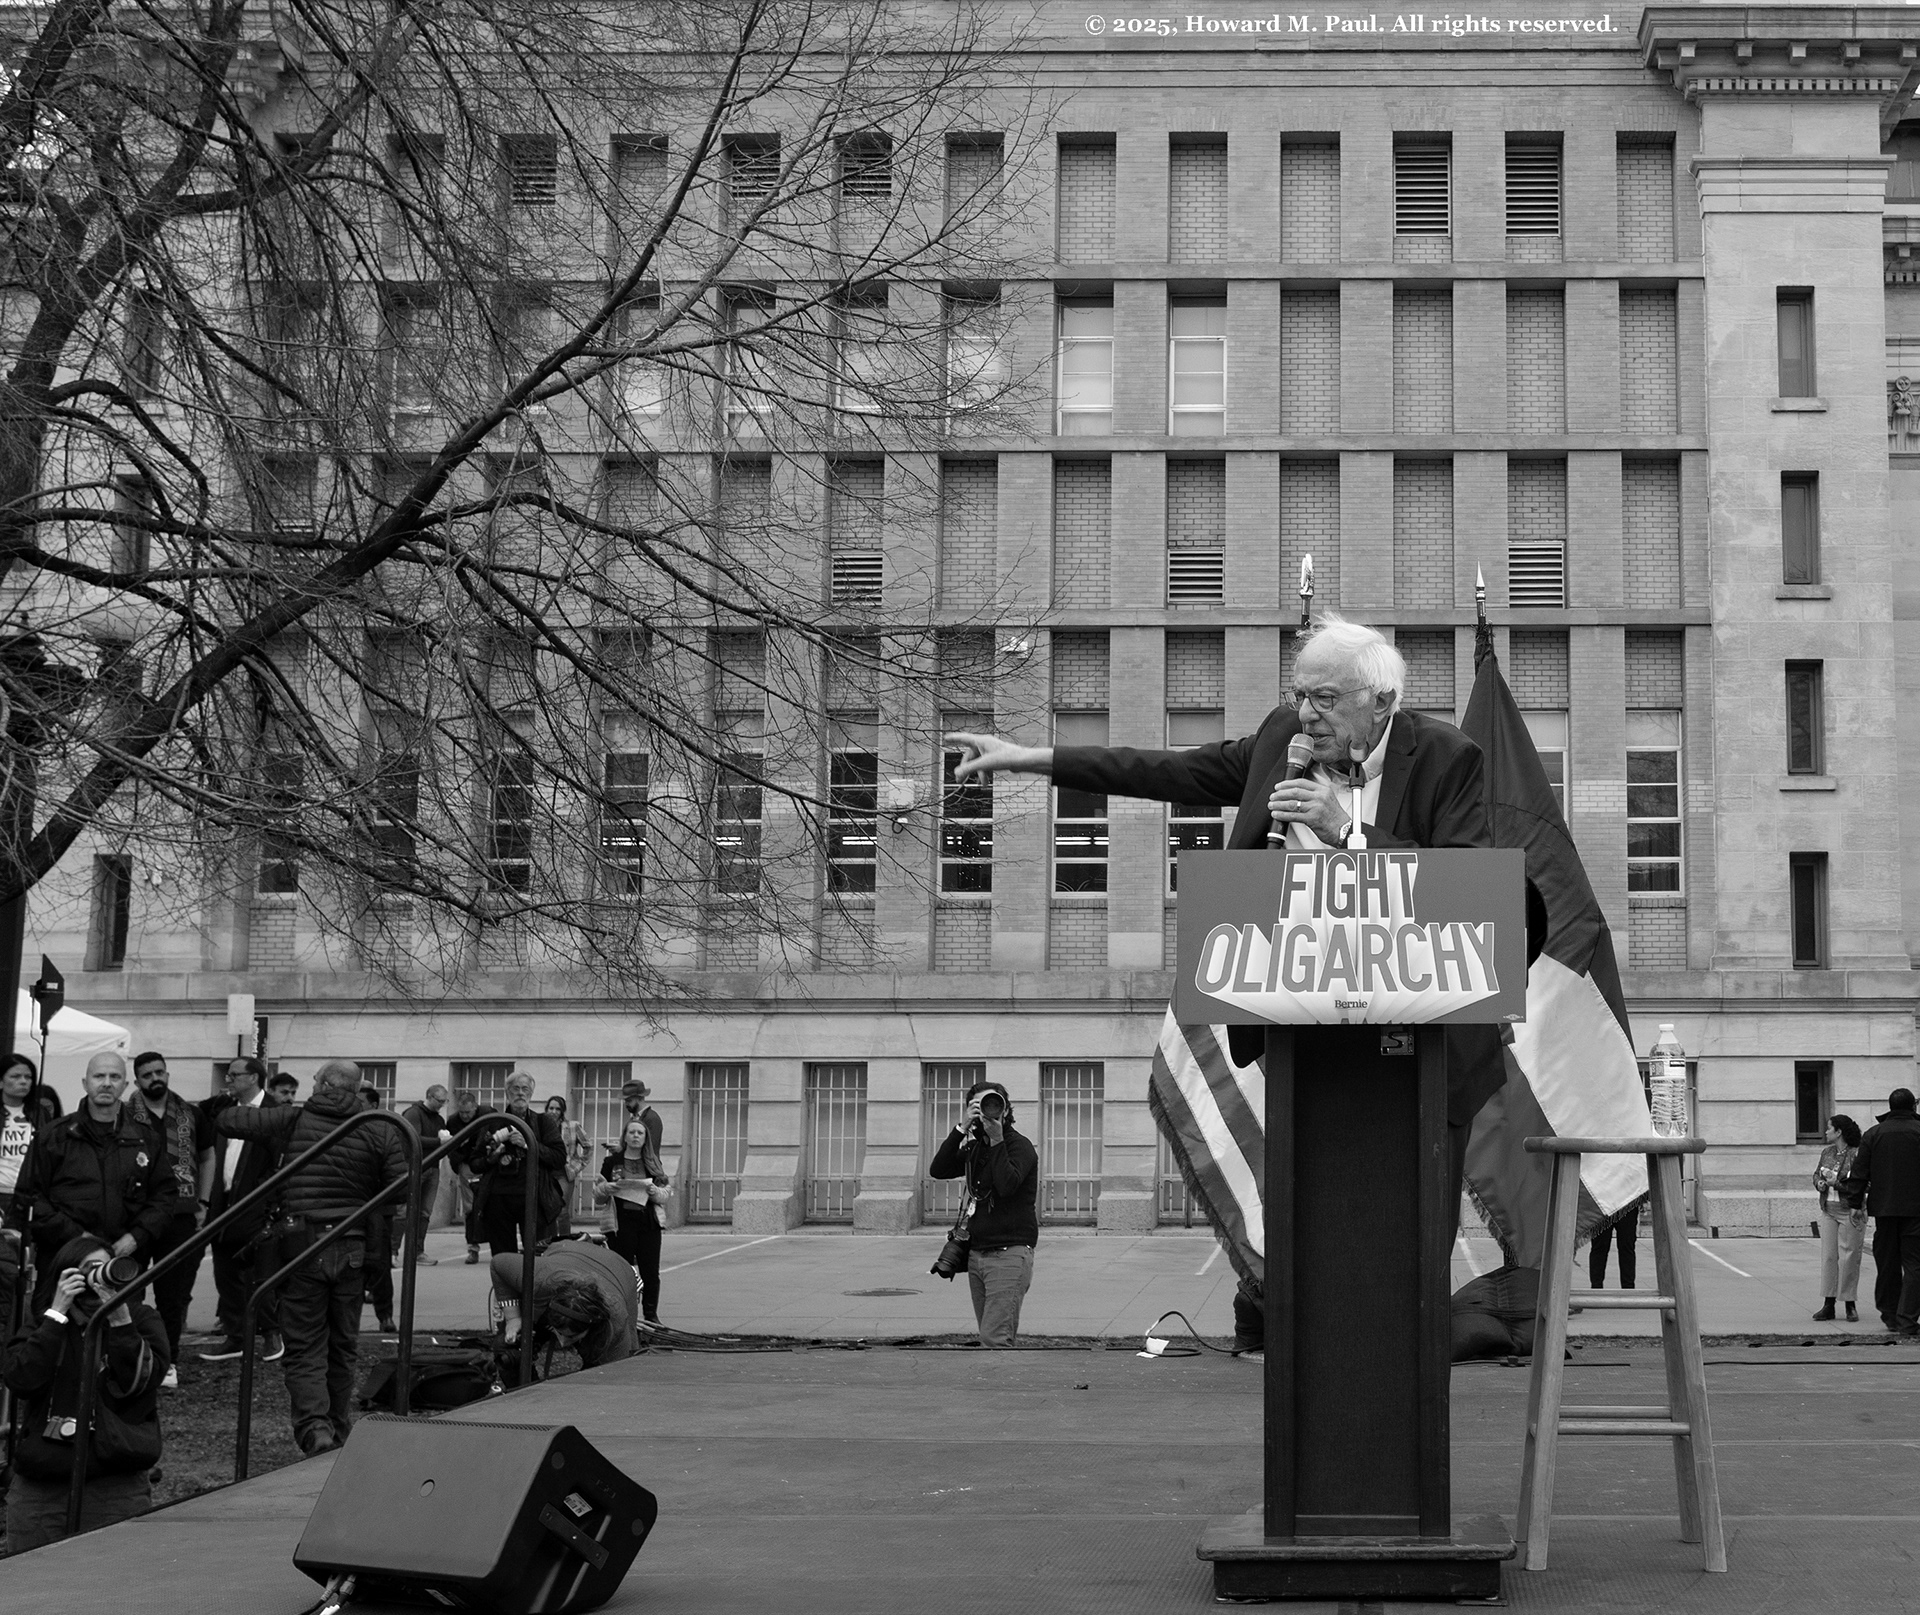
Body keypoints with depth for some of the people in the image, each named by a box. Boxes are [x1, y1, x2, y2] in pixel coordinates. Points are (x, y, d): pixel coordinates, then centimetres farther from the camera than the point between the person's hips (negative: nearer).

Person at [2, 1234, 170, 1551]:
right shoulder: (38, 1327, 10)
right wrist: (57, 1313, -12)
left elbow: (140, 1384, -10)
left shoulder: (141, 1319, 5)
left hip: (118, 1486, -2)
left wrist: (120, 1319, -19)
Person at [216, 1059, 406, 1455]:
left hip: (301, 1245, -2)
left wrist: (253, 1107, 21)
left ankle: (314, 1427, -15)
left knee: (305, 1348, 3)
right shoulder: (380, 1133, 0)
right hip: (352, 1249, 2)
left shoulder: (293, 1121, -3)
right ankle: (339, 1431, 26)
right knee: (343, 1346, 17)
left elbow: (227, 1120, 2)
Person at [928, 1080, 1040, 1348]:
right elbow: (937, 1170, 1)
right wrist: (961, 1129, -7)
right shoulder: (975, 1148, 16)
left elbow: (1007, 1184, -23)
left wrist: (997, 1140, -18)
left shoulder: (1020, 1146, -5)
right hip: (976, 1254, 7)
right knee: (991, 1339, 7)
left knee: (995, 1340, -16)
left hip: (1009, 1254, -7)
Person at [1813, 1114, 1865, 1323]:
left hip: (1850, 1212, -6)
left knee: (1848, 1257, -3)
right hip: (1829, 1210, 6)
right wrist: (1819, 1182, 0)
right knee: (1828, 1256, 4)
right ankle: (1828, 1305, 8)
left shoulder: (1857, 1154, -11)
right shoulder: (1827, 1153, 12)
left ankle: (1850, 1306, 7)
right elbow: (1817, 1174, 22)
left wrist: (1836, 1182, -19)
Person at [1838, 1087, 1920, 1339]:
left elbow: (1859, 1173, 2)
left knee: (1886, 1263, 14)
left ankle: (1890, 1315, 24)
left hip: (1883, 1207, 3)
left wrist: (1854, 1202, 8)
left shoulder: (1873, 1134, 2)